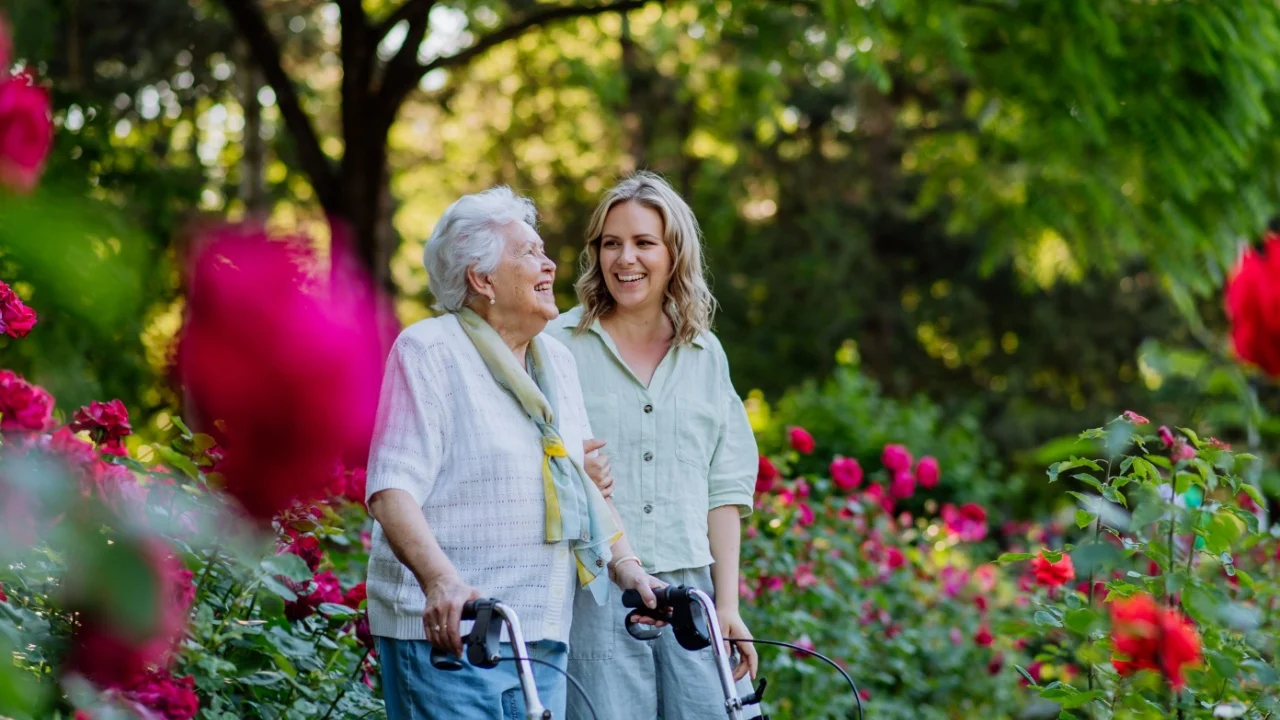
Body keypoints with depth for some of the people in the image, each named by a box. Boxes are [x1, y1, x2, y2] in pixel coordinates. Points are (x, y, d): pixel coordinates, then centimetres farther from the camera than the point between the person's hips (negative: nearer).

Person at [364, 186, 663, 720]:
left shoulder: (557, 362, 18)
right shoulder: (430, 351, -5)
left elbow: (587, 484, 24)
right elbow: (392, 489, -15)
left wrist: (627, 567, 7)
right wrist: (440, 579, -31)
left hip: (542, 637, 7)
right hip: (447, 633, -7)